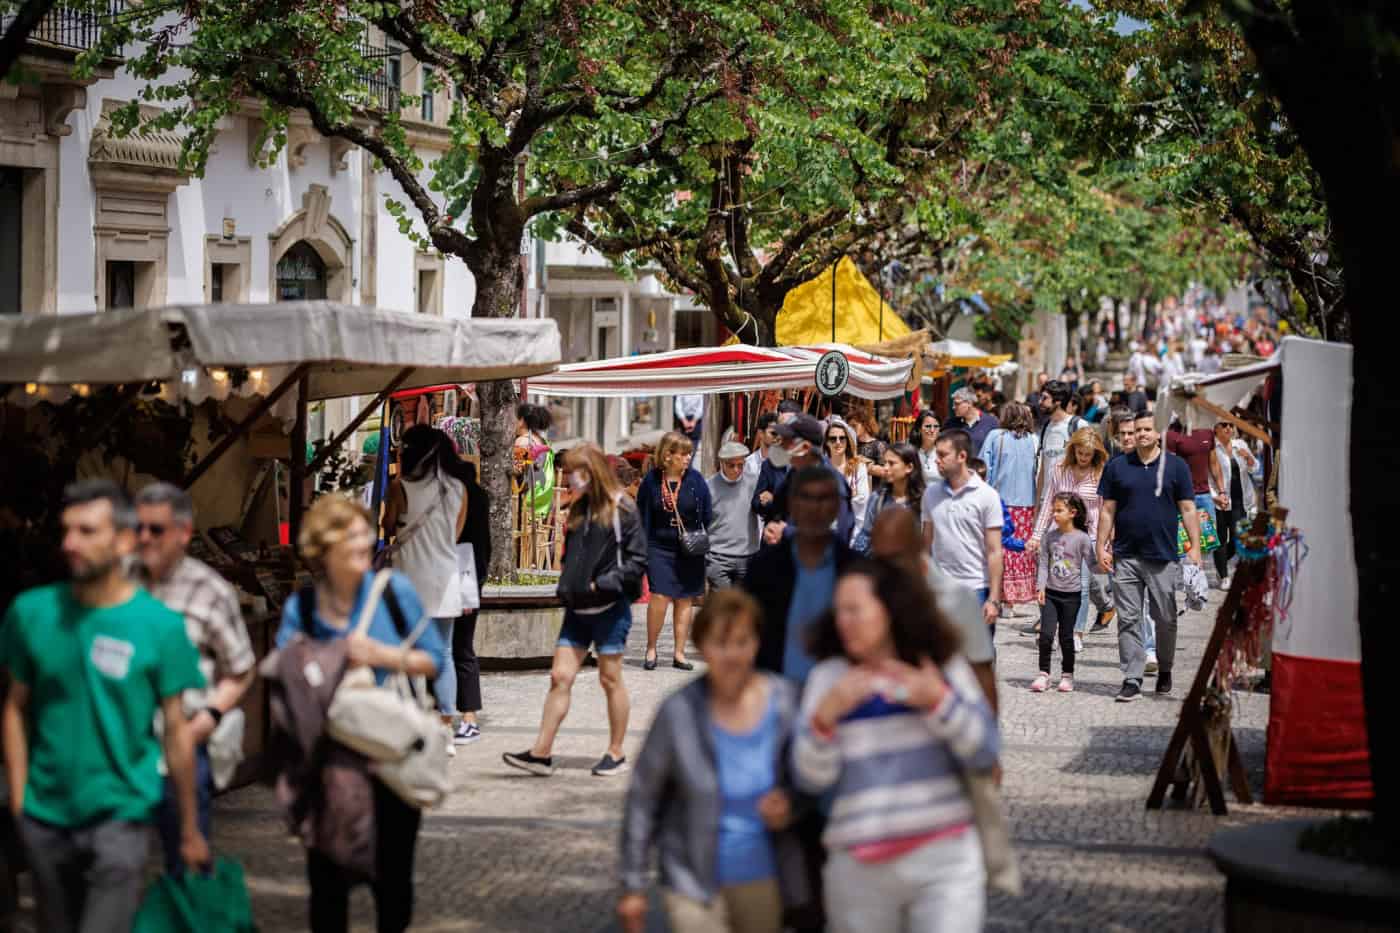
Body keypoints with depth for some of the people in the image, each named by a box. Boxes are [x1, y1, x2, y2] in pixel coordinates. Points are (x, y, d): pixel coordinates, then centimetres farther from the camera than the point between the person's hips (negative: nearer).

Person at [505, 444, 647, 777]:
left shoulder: (622, 509, -8)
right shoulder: (578, 510, 11)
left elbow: (637, 561, -12)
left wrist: (603, 583, -18)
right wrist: (566, 586, 7)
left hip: (610, 607, -6)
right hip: (577, 607, 6)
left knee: (610, 679, 3)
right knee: (560, 676, 1)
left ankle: (616, 753, 15)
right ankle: (541, 753, 0)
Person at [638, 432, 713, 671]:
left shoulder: (695, 480, 0)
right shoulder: (651, 481, -3)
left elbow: (708, 516, 6)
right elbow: (642, 516, 3)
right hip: (659, 548, -2)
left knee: (685, 600, 5)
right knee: (660, 596, -12)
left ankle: (679, 653, 13)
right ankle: (651, 649, 5)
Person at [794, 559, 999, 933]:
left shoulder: (945, 666, 6)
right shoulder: (828, 678, 5)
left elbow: (985, 754, 2)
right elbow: (810, 779, -1)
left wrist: (939, 700, -12)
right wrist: (825, 716, -18)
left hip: (945, 860, -1)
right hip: (860, 870, 1)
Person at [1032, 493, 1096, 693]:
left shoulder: (1082, 538, -6)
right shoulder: (1050, 536, 3)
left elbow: (1092, 564, -7)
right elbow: (1043, 564, 2)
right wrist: (1040, 587, -7)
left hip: (1071, 594, -2)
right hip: (1050, 593, 2)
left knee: (1066, 636, 5)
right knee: (1046, 634, -6)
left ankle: (1067, 675, 19)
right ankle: (1043, 674, 3)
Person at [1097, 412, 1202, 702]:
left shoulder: (1175, 467, 4)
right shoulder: (1117, 467, 7)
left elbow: (1188, 509, 4)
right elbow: (1107, 510, 9)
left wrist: (1195, 547, -3)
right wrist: (1102, 547, 2)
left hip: (1162, 556, -1)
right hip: (1125, 556, 1)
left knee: (1166, 618, 6)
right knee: (1128, 620, -1)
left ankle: (1164, 670, 26)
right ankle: (1132, 680, 0)